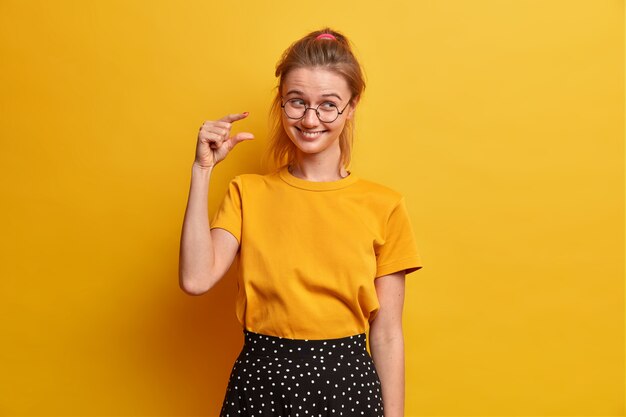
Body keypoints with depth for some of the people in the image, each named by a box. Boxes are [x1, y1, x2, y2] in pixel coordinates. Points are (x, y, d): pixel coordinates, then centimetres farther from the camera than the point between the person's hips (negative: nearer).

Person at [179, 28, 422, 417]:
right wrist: (203, 170, -14)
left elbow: (386, 335, -3)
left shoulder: (384, 205, -6)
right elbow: (197, 279, -15)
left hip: (347, 383, 0)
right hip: (260, 382, 1)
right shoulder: (247, 193, -1)